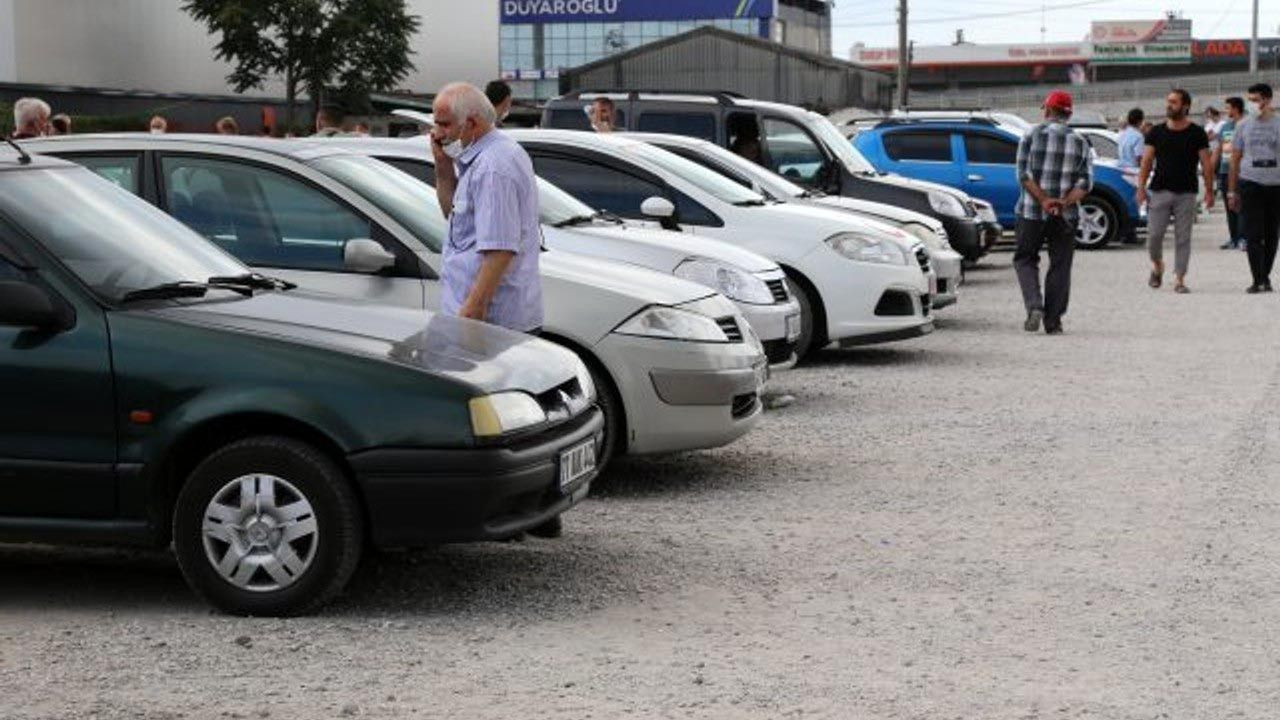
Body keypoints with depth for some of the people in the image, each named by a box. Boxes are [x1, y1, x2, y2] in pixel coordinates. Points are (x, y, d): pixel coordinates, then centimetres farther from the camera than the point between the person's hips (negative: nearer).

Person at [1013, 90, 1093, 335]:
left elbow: (1024, 174, -10)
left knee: (1025, 259, 11)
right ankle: (1053, 321, 7)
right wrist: (1065, 202, -12)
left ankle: (1034, 305, -9)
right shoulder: (1080, 142, 7)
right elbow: (1086, 182, -2)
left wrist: (1043, 200, -15)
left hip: (1031, 211, -2)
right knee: (1060, 266, 9)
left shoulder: (1033, 135, -1)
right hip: (1066, 215, 2)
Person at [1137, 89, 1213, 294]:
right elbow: (1147, 161, 5)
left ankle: (1179, 279, 4)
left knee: (1183, 237, 0)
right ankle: (1157, 265, 24)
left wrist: (1209, 190, -4)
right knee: (1154, 234, -4)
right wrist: (1141, 186, -5)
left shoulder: (1197, 133, 2)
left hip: (1186, 193, -1)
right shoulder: (1156, 132, 6)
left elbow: (1206, 163, 3)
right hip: (1160, 191, 1)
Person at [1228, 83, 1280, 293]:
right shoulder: (1243, 125, 6)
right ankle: (1258, 280, -7)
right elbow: (1235, 159, 11)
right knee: (1253, 234, -7)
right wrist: (1232, 191, 7)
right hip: (1250, 184, 0)